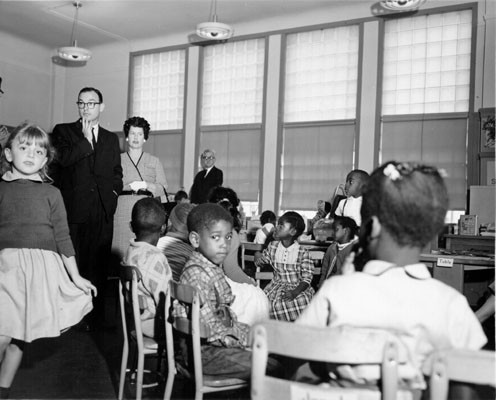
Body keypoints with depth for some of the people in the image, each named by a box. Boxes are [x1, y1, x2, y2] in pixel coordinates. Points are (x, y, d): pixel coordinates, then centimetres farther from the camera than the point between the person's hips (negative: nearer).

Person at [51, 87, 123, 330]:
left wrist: (113, 192, 7)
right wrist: (86, 139, -8)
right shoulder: (63, 131, 8)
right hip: (73, 210, -3)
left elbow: (117, 173, 24)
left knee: (98, 265, 4)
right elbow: (63, 158, -11)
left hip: (102, 211, 3)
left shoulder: (111, 139, 19)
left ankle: (95, 316, 12)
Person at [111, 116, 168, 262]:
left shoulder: (154, 161, 16)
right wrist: (127, 186, -13)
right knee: (121, 252, -7)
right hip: (122, 214, 0)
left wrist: (147, 185, -12)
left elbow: (163, 188, 7)